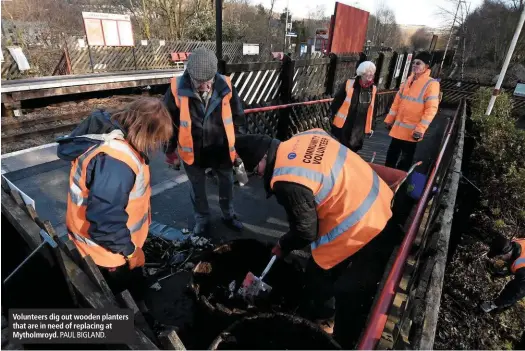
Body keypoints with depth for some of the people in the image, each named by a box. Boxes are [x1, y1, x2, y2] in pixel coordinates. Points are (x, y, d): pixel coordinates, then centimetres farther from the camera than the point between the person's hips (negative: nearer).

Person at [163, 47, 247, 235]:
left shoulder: (225, 86, -15)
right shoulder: (177, 88, -20)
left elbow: (238, 117, -2)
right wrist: (170, 149, 3)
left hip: (221, 149, 2)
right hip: (193, 151, -1)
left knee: (227, 184, 20)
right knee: (197, 188, 18)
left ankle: (228, 215, 46)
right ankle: (202, 219, 43)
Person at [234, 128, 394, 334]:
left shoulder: (287, 182, -27)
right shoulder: (304, 137, -2)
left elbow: (306, 231, -15)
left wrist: (284, 246, 6)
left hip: (357, 226, -10)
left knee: (319, 273, 13)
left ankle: (321, 320, 40)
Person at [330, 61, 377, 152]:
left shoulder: (373, 89, 4)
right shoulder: (349, 84, -8)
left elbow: (371, 110, 11)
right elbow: (337, 101, -3)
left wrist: (369, 128, 13)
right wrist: (333, 117, -2)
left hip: (359, 129, 3)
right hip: (343, 126, -3)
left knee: (353, 151, 8)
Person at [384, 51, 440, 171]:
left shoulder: (431, 84, -10)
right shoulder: (408, 81, 9)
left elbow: (431, 109, -16)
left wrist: (420, 129, -23)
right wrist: (389, 120, 13)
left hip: (411, 131, -6)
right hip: (398, 128, 6)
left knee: (405, 163, 6)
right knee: (390, 157, 14)